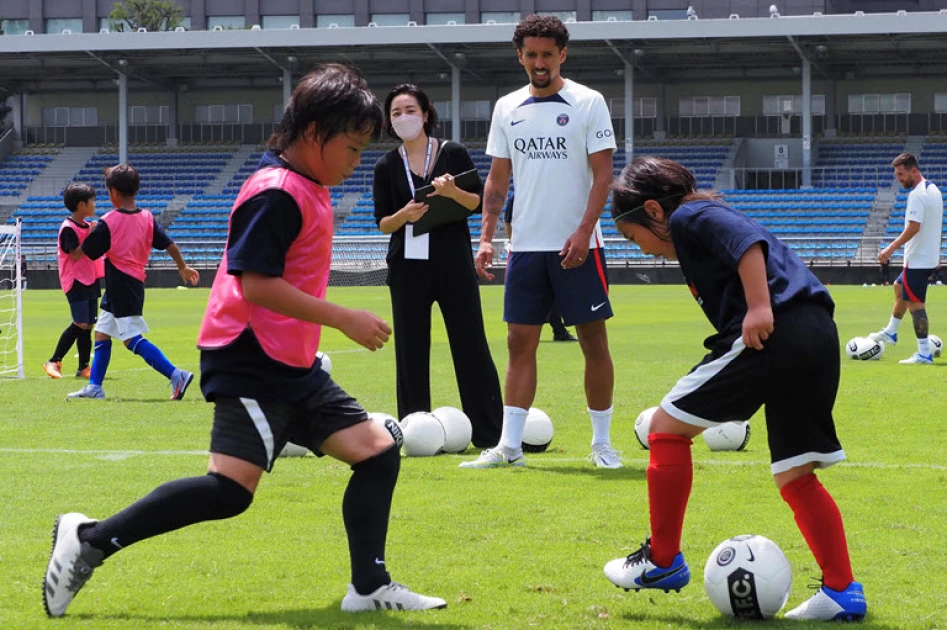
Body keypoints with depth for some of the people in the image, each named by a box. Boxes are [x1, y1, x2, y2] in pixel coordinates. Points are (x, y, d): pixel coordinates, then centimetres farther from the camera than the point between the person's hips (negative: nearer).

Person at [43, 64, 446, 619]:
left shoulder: (311, 192, 15)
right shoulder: (277, 194, -16)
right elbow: (256, 284, -23)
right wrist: (345, 319, -20)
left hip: (294, 369, 10)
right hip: (250, 364, -10)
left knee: (378, 450, 5)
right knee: (232, 486, -19)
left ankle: (370, 587, 7)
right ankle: (91, 539, -11)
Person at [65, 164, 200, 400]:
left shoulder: (108, 222, -13)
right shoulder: (148, 218, 4)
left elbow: (87, 252, -8)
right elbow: (169, 244, 5)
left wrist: (92, 233, 12)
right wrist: (183, 268, 18)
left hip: (119, 283, -8)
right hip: (135, 282, 8)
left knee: (133, 339, -11)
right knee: (102, 332, 18)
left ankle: (176, 375, -22)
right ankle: (94, 387, 21)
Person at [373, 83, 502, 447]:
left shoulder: (453, 154, 1)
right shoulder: (387, 166, 5)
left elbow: (478, 203, 1)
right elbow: (382, 223, 5)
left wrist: (453, 192, -19)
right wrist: (404, 215, -16)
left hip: (453, 261, -1)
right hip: (408, 265, 1)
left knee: (471, 345, -2)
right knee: (411, 349, 1)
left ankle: (489, 431, 2)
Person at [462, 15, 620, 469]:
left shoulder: (588, 103, -3)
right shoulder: (507, 108, 10)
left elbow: (602, 174, -7)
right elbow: (497, 180, 13)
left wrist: (583, 232, -17)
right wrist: (486, 238, 4)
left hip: (576, 246, -4)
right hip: (526, 245, 4)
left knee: (594, 341, 0)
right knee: (520, 343, 3)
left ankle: (602, 443, 9)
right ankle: (509, 446, 5)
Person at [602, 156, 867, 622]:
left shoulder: (688, 217, 5)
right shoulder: (710, 219, 32)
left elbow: (747, 239, -14)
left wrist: (760, 306, -23)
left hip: (773, 334, -9)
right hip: (819, 337, 9)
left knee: (668, 426, 3)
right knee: (795, 476, 14)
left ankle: (663, 561, 8)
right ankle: (842, 592, 10)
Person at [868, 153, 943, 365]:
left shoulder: (917, 194, -20)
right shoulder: (933, 190, 11)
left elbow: (914, 227, -27)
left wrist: (892, 248, -23)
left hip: (918, 259, -10)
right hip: (930, 256, 10)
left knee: (915, 303, -6)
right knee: (899, 287, 27)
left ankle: (924, 354, -5)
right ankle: (890, 332, 40)